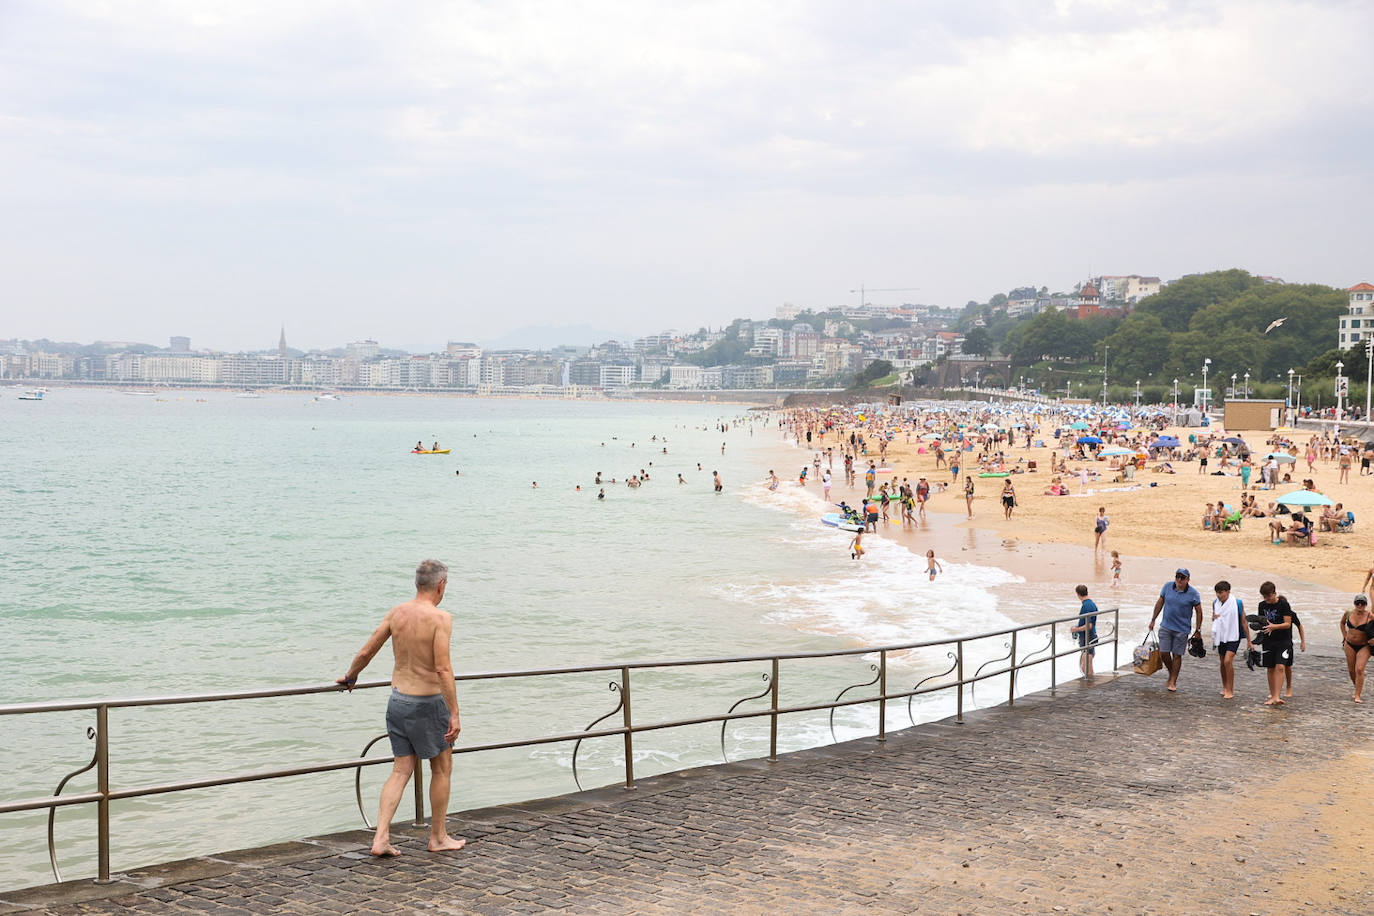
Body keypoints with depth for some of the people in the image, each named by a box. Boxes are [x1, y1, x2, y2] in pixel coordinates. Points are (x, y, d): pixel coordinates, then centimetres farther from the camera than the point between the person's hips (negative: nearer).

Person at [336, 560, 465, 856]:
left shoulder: (397, 612, 2)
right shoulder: (440, 617, -17)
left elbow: (366, 651, 8)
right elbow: (443, 669, -23)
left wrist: (350, 676, 27)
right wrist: (454, 714, -20)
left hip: (397, 699, 6)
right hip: (427, 702, -6)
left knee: (401, 770, 11)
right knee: (442, 768, 13)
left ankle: (381, 838, 2)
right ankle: (438, 838, 22)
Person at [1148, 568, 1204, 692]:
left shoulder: (1193, 594, -9)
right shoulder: (1168, 587, -2)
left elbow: (1199, 612, -2)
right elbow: (1160, 603, 10)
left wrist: (1198, 630, -2)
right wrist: (1153, 620, 12)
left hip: (1181, 629, -3)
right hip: (1166, 626, 3)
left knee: (1177, 655, 2)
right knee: (1164, 652, -1)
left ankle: (1173, 682, 13)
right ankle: (1172, 674, 24)